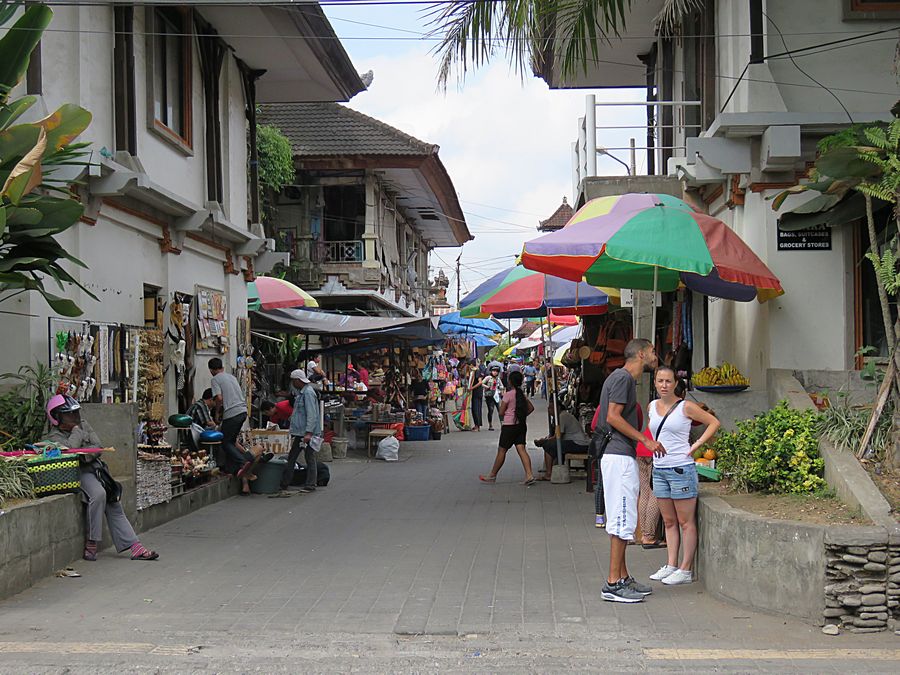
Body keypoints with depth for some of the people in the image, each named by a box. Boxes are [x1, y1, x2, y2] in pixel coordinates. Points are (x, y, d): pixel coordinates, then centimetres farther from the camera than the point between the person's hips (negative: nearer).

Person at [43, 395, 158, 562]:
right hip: (79, 473, -6)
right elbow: (69, 448, -22)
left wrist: (83, 455, -13)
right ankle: (91, 544, -26)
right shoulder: (54, 437, -1)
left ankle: (134, 545, -11)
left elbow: (98, 447, 6)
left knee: (114, 504, -6)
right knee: (98, 493, -33)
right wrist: (76, 430, -6)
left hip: (96, 468, 6)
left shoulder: (84, 425, 15)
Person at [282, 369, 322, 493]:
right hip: (299, 432, 10)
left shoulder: (308, 392, -15)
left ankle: (311, 485, 3)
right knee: (291, 457, 12)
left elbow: (311, 414, -21)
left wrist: (308, 432, -26)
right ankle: (284, 484, 18)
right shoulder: (300, 392, 17)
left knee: (309, 458, -2)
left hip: (308, 433, -10)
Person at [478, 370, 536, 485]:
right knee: (521, 449, 1)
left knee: (502, 450, 3)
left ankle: (492, 476, 14)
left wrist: (502, 419, 9)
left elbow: (501, 412, -11)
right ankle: (529, 475, -12)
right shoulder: (522, 394, 7)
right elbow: (531, 408, 13)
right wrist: (521, 416, 13)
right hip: (521, 425, 6)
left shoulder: (508, 394, -13)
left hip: (509, 425, -6)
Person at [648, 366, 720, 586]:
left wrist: (697, 444, -7)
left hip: (681, 469, -6)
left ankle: (686, 570, 2)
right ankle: (671, 565, 19)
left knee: (686, 522, 0)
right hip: (659, 469, 6)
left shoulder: (685, 407, -7)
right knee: (669, 522, 12)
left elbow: (714, 423, -1)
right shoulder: (652, 407, 10)